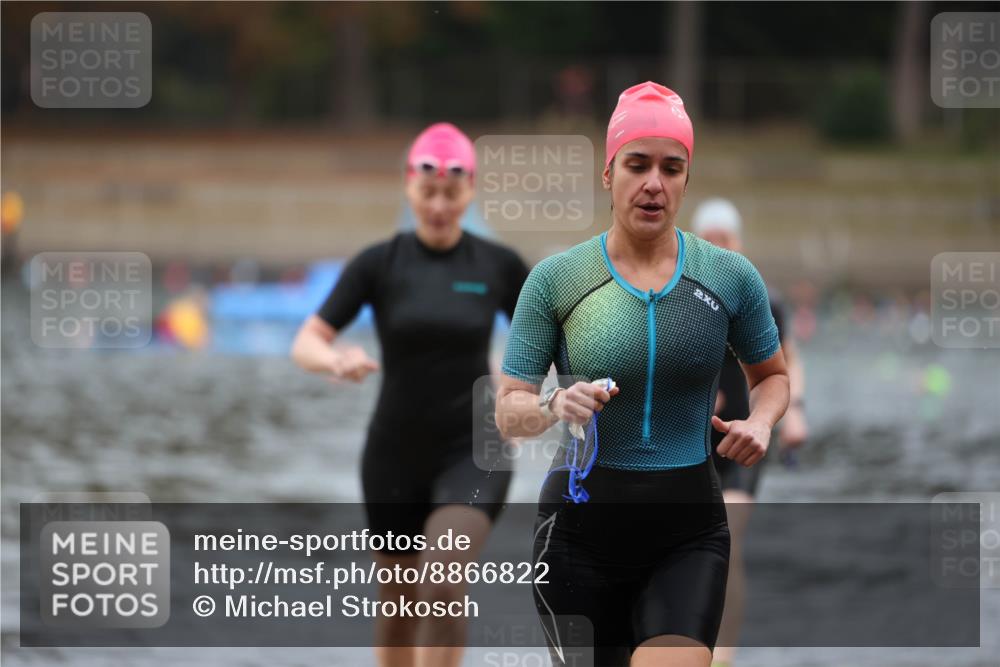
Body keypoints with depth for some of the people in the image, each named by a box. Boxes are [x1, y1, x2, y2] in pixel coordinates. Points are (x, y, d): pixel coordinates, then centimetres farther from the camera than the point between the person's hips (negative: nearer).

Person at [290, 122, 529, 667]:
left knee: (443, 588, -22)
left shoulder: (499, 266, -2)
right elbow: (306, 344, -9)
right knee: (399, 601, 12)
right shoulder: (379, 264, -4)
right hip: (395, 453, 2)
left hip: (471, 452, -1)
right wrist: (336, 361, -31)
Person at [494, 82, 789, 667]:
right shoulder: (556, 279, -2)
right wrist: (552, 408, -24)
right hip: (581, 527, 0)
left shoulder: (731, 277, 1)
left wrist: (760, 422, -5)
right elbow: (508, 410, -1)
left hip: (690, 533, 0)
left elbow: (772, 374, 17)